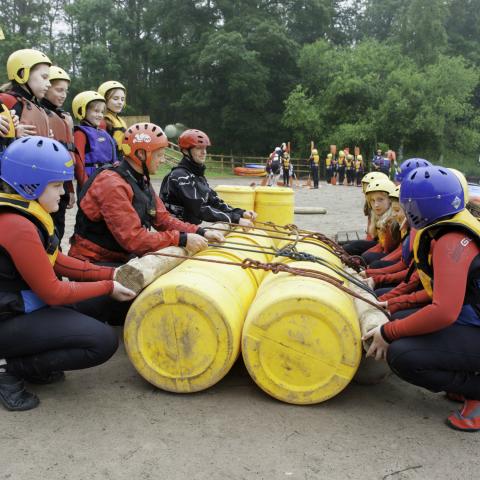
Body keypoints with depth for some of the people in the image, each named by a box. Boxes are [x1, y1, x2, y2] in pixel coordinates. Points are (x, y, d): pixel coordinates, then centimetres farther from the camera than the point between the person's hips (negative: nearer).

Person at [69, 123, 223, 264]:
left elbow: (163, 219, 7)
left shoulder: (141, 181, 8)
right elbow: (132, 238, -27)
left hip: (121, 259, 9)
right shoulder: (112, 185, -22)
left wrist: (201, 233, -5)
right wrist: (181, 239, -25)